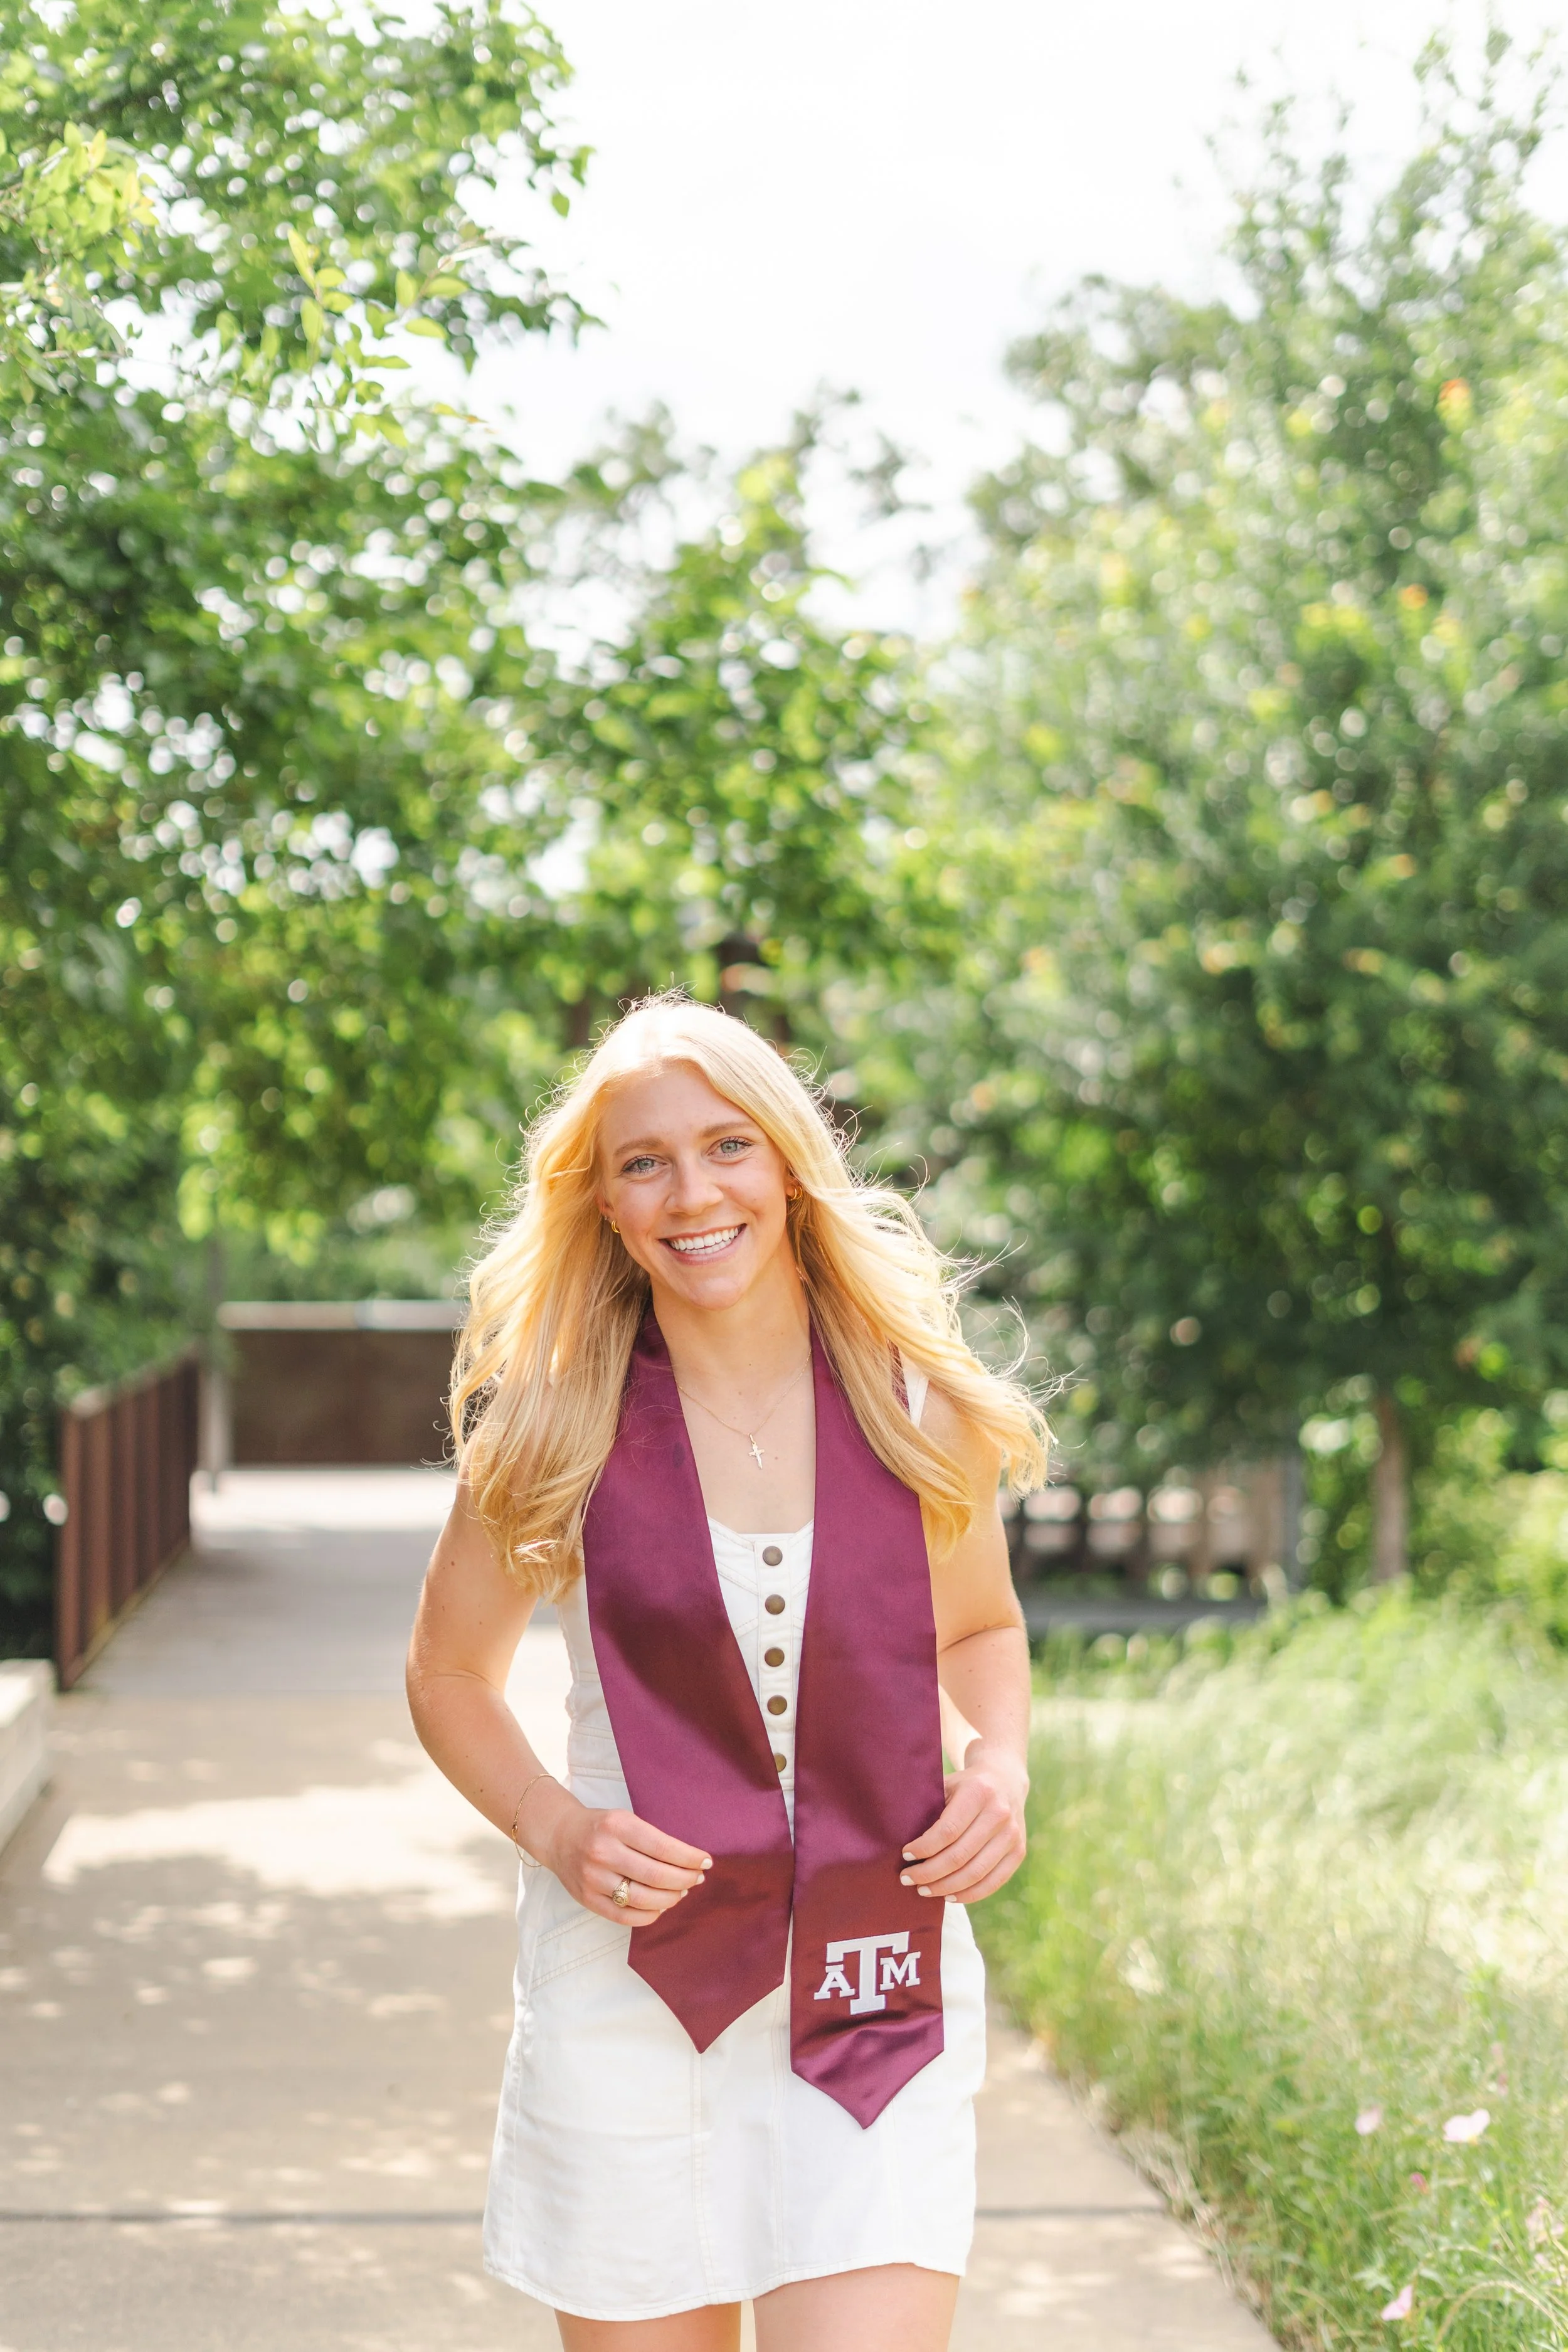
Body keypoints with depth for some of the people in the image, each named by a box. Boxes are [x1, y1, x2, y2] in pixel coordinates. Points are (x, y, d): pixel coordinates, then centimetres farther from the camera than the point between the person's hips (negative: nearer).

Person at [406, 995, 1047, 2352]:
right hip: (631, 1991, 0)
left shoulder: (917, 1404, 1)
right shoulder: (554, 1427, -3)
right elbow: (450, 1675, 10)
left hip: (875, 1997, 0)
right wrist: (551, 1827, -8)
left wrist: (1001, 1762, -2)